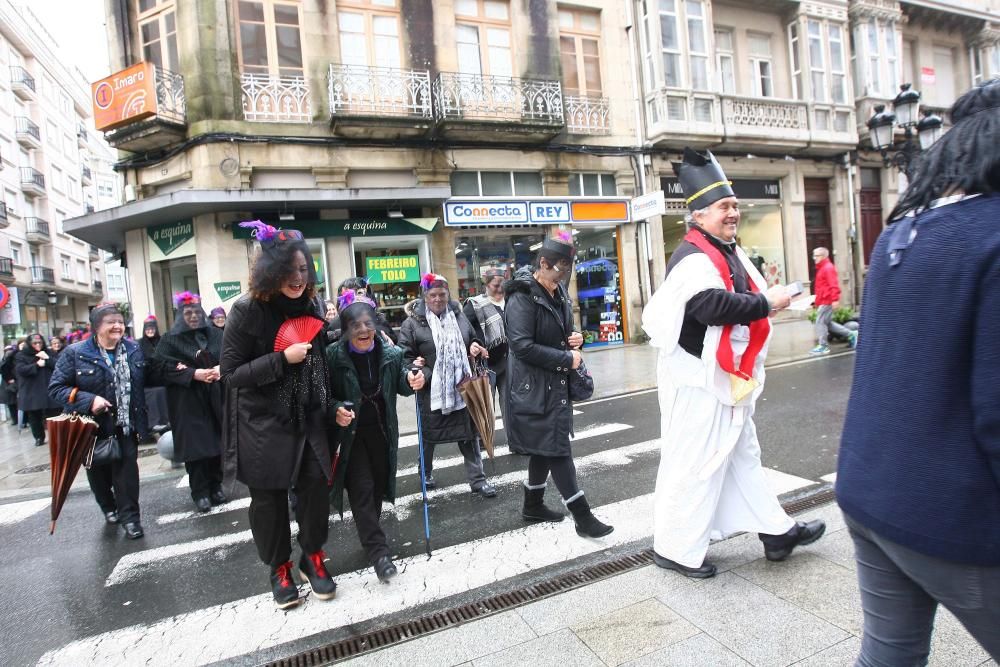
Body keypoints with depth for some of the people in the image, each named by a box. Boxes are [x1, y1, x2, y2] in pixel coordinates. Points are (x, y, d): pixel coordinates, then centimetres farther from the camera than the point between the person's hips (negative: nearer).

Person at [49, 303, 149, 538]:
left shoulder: (134, 349, 1)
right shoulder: (75, 353, -10)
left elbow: (142, 383, 10)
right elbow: (56, 387, -10)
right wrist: (88, 400, -23)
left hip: (125, 424, 1)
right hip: (92, 426, -1)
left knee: (127, 465, -6)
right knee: (98, 469, 16)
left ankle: (129, 516, 5)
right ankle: (109, 507, 39)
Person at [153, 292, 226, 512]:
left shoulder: (216, 334, 11)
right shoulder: (171, 339, 2)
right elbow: (161, 367, -9)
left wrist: (221, 368, -14)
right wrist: (193, 374, -18)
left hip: (216, 397, 3)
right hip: (188, 401, -2)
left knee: (217, 442, 4)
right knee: (195, 445, -3)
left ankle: (216, 486, 19)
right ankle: (200, 492, 8)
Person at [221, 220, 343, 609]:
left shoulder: (308, 308, 3)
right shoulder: (247, 311, -13)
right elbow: (231, 373, -13)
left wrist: (330, 410, 13)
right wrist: (282, 359, -23)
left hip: (307, 420, 4)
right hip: (262, 424, -3)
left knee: (315, 484, 0)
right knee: (269, 497, 7)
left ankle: (313, 557, 23)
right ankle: (279, 568, 28)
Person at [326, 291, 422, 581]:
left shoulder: (390, 353, -7)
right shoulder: (334, 356, -15)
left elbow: (399, 386, 4)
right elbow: (324, 395, -9)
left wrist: (411, 380, -18)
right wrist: (337, 409, -28)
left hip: (382, 430, 4)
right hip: (350, 433, -3)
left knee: (378, 485, 16)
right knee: (362, 489, -6)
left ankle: (370, 534, 39)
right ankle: (378, 551, 2)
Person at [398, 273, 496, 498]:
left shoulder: (459, 317, 7)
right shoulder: (413, 322, -7)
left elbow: (473, 343, 22)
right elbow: (405, 356, -8)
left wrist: (475, 348, -1)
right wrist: (421, 374, -24)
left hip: (462, 388, 3)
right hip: (431, 391, -3)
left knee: (469, 434, 7)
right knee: (429, 436, 14)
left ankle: (477, 478, 18)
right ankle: (426, 474, 37)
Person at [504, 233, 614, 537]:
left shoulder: (559, 293, 10)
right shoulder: (523, 297, -17)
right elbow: (522, 346, -23)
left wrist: (575, 338, 1)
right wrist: (567, 358, -18)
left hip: (556, 383, 9)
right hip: (534, 386, -9)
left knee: (545, 447, 17)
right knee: (557, 447, -4)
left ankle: (533, 505, 33)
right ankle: (582, 517, 5)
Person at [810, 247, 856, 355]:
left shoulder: (828, 268, -12)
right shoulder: (822, 268, 18)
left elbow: (834, 285, -20)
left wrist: (835, 299, -25)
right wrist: (817, 300, 25)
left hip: (826, 301, -10)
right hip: (823, 301, 10)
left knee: (820, 322, -7)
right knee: (827, 323, 14)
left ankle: (823, 346, -1)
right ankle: (850, 334, 20)